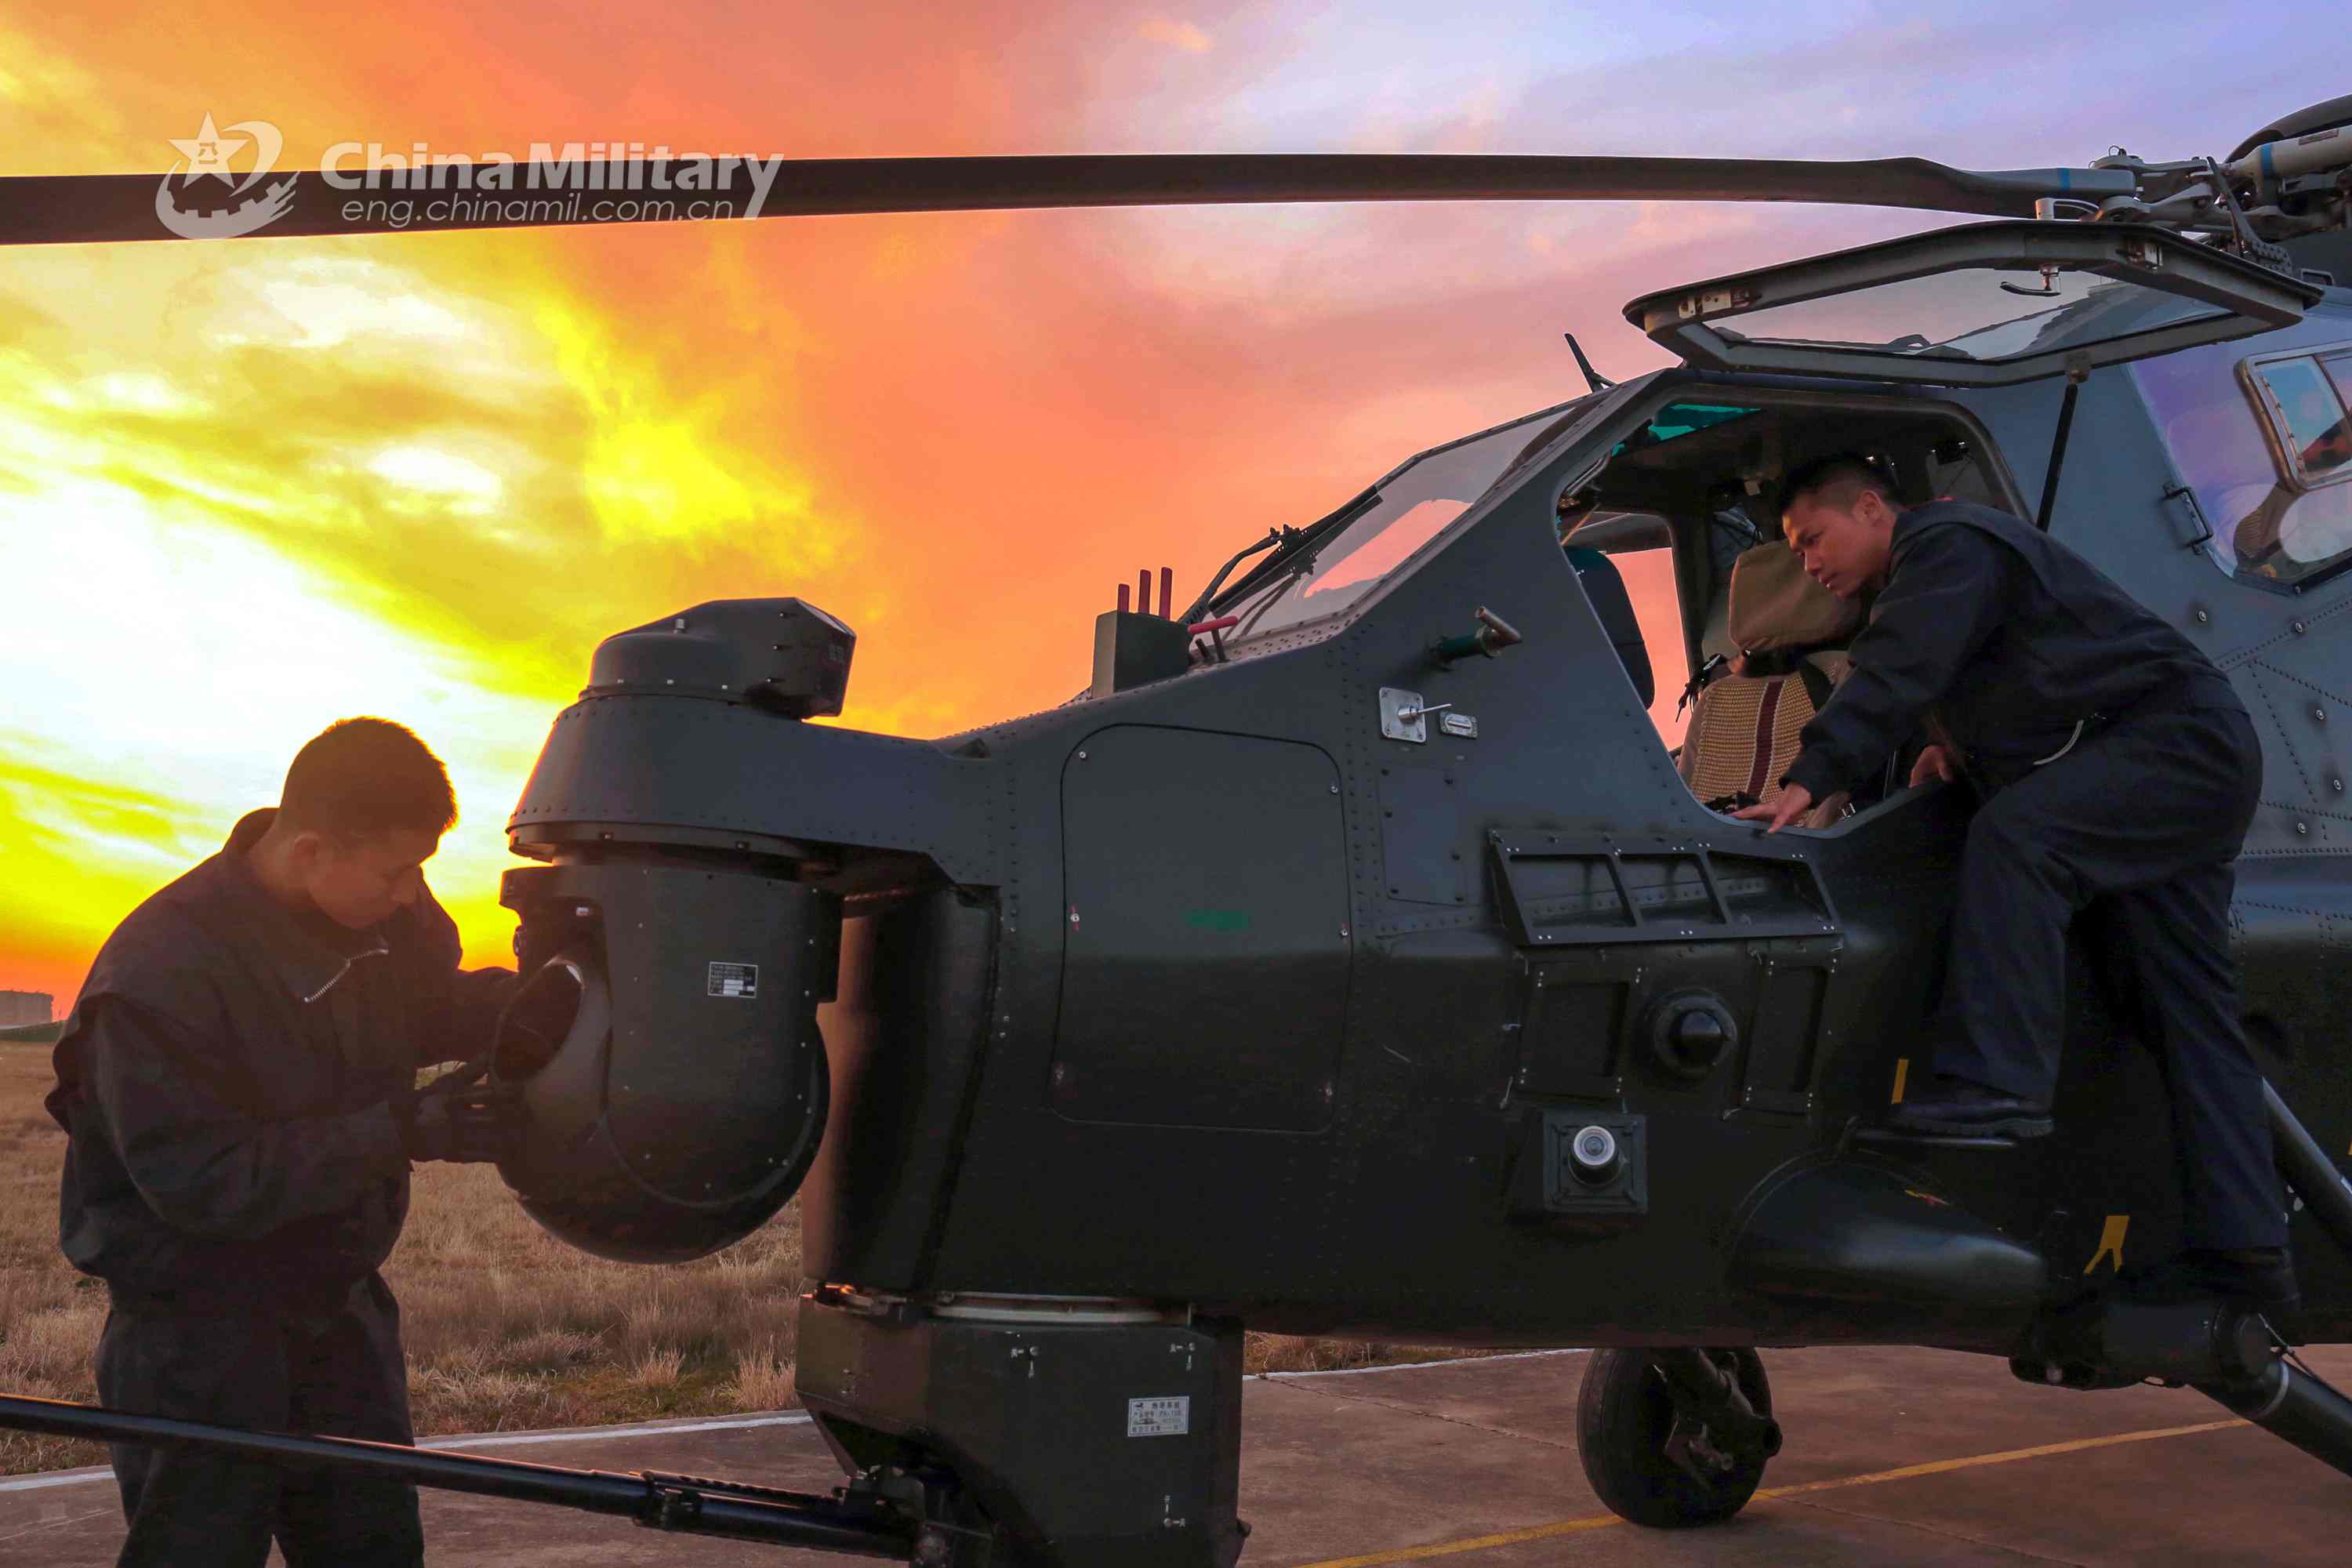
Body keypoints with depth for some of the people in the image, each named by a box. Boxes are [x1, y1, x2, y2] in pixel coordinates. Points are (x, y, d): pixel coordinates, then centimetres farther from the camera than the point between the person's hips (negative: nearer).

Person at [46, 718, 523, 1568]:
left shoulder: (392, 918, -7)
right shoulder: (160, 972, -26)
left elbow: (438, 1008, 14)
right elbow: (203, 1185, -27)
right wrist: (404, 1130, -29)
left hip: (336, 1302, 6)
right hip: (197, 1328, -6)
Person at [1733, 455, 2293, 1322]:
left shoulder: (1948, 544, -10)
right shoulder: (1919, 581, 23)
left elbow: (1897, 674, -25)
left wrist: (1809, 779, -33)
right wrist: (1957, 741, 16)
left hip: (2179, 738, -10)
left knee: (2011, 834, -33)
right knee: (2189, 1011, 3)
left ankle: (1997, 1080, -38)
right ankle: (2241, 1251, 2)